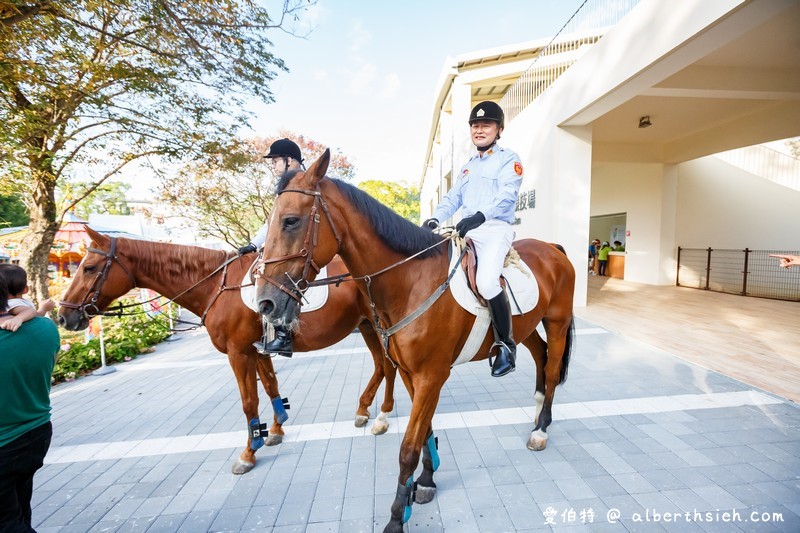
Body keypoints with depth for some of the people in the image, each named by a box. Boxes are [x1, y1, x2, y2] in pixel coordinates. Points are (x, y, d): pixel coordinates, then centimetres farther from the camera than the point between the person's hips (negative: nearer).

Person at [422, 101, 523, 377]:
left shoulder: (509, 159, 4)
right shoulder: (468, 166, 26)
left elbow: (506, 195, -13)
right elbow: (453, 197, 18)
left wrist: (480, 215, -31)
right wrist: (435, 219, -1)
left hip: (495, 228, -7)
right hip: (464, 231, 8)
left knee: (486, 282, -29)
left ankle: (506, 344, -10)